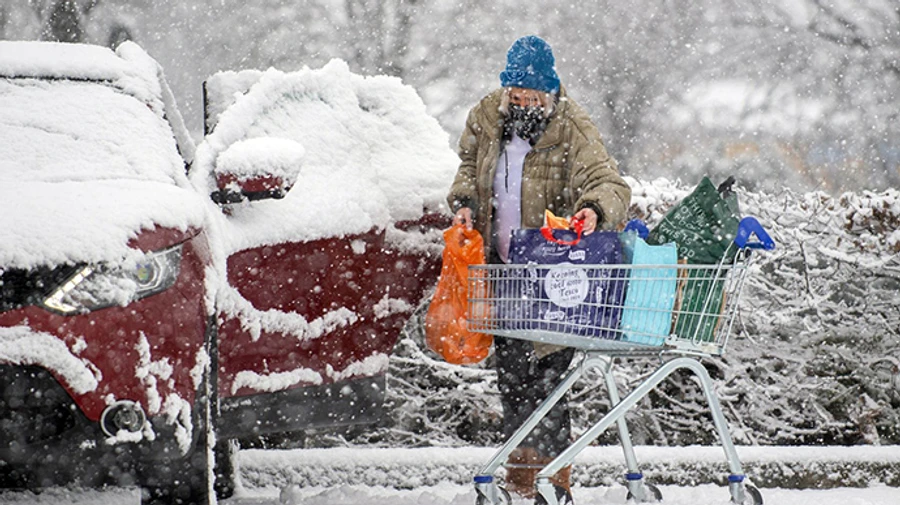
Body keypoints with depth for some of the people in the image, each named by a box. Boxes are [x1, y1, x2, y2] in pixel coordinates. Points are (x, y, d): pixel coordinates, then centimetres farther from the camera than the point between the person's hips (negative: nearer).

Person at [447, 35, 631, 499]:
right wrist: (464, 202, 1)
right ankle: (520, 469, 24)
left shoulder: (572, 131, -15)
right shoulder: (486, 119, 1)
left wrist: (596, 208, -44)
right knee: (509, 363, 12)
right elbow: (470, 167, 19)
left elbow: (610, 183, -22)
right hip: (502, 261, 6)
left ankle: (553, 467, -1)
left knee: (543, 370, -11)